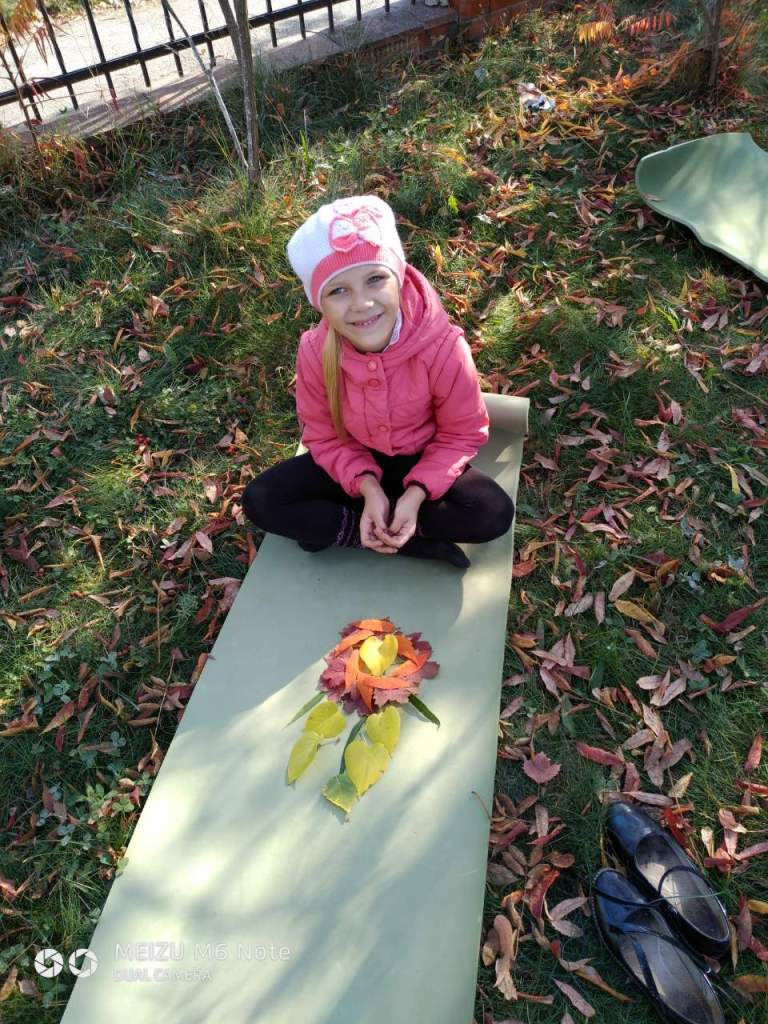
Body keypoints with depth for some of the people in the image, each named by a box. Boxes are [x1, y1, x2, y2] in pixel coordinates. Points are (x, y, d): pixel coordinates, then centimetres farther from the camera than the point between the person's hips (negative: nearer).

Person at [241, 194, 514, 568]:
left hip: (423, 462, -1)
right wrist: (367, 488, -25)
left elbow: (462, 433, -15)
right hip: (356, 463, 2)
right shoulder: (315, 352, -22)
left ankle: (335, 527, -15)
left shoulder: (442, 346, -28)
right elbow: (323, 435, -9)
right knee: (260, 501, -17)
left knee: (495, 514, -26)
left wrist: (416, 493, -27)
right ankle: (413, 541, -15)